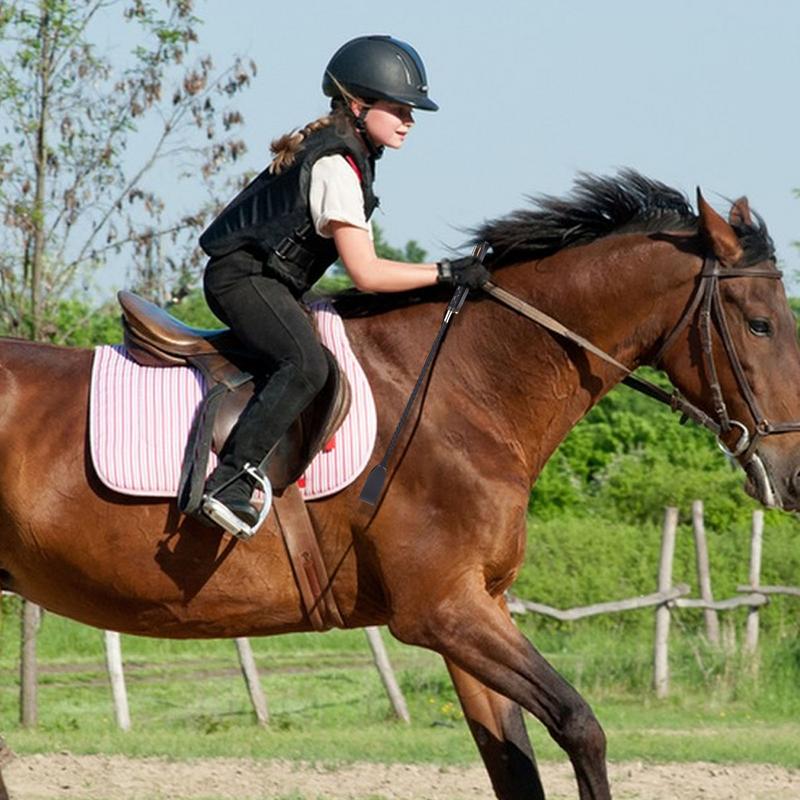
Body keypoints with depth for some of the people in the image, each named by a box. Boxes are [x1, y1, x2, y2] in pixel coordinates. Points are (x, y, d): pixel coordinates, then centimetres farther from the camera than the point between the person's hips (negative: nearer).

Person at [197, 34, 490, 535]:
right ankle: (229, 484, -39)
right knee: (308, 365, -32)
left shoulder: (349, 155, 13)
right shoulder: (336, 167, -18)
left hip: (268, 279, 11)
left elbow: (361, 261, 22)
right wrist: (446, 273, -18)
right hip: (243, 276, -11)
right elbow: (365, 273, -21)